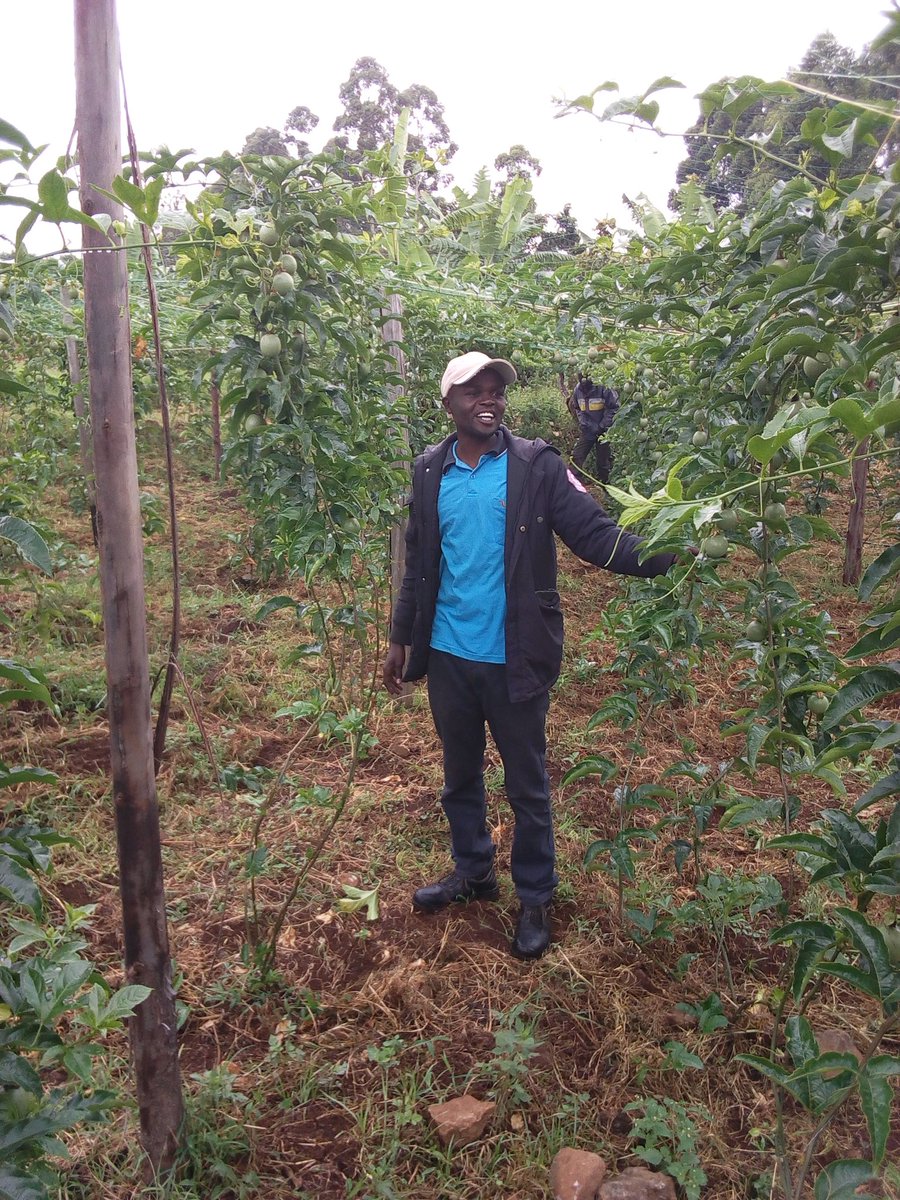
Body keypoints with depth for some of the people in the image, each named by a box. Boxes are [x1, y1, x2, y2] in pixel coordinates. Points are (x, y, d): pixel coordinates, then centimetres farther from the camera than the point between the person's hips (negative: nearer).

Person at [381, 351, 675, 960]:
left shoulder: (536, 465, -8)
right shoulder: (429, 472, 3)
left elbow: (596, 534, -16)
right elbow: (418, 564, 10)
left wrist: (663, 554, -33)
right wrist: (401, 638, 13)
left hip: (514, 658, -3)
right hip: (447, 656, 4)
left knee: (528, 786, 11)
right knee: (460, 774, 20)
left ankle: (536, 897, 32)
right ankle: (473, 870, 44)